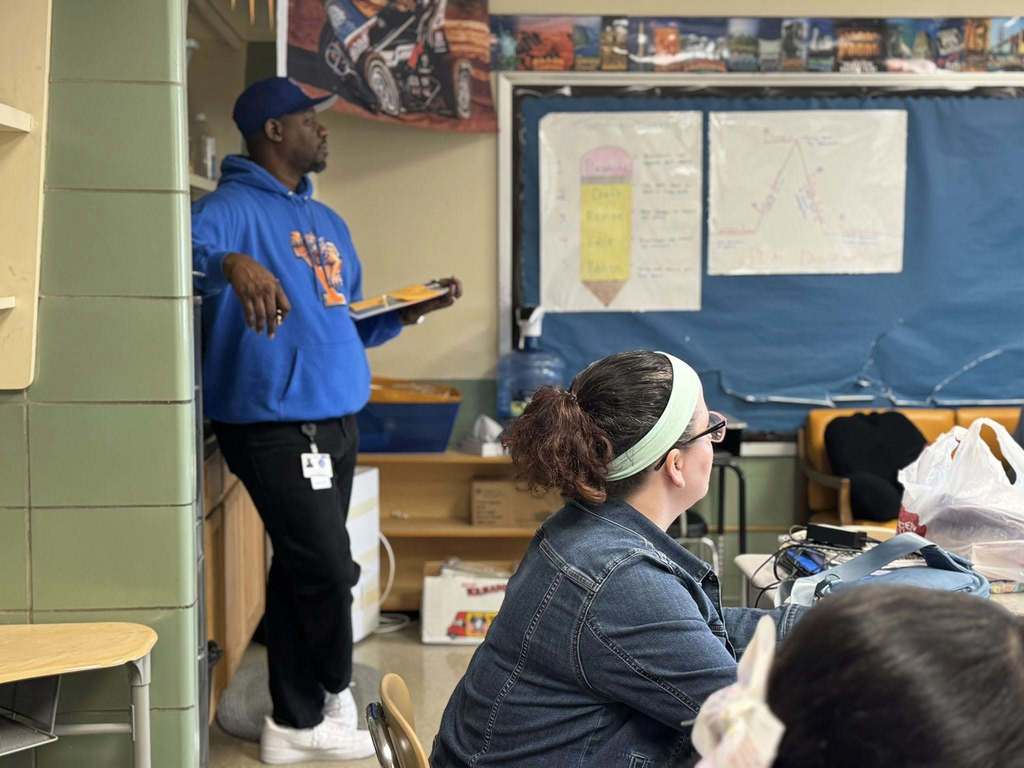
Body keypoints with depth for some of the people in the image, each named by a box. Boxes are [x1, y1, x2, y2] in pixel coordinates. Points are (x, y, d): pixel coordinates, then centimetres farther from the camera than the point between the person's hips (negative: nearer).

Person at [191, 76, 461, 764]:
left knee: (303, 571, 14)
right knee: (328, 570, -4)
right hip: (274, 426, -9)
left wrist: (410, 312, 8)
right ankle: (335, 698, 20)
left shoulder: (327, 222, 18)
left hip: (335, 423, 9)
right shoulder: (235, 207, -10)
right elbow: (185, 249, -32)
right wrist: (233, 263, -51)